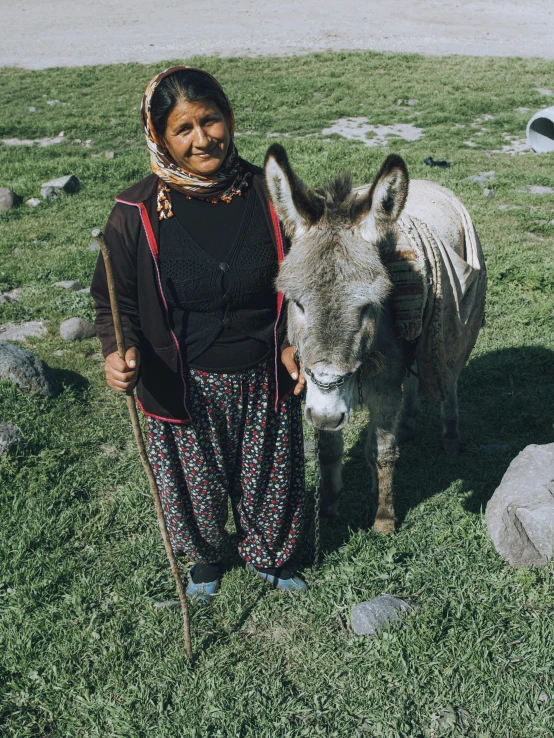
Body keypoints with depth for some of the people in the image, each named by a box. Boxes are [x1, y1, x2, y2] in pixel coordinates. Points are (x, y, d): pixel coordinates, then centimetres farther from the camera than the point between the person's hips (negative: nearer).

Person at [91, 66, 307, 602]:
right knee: (197, 483, 20)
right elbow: (115, 299, -4)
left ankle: (270, 556, 52)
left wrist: (295, 343, -10)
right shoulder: (137, 212, -14)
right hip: (184, 387, -1)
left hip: (265, 379, 1)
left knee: (269, 478, 20)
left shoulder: (267, 193, -9)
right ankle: (205, 556, 54)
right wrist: (117, 351, -23)